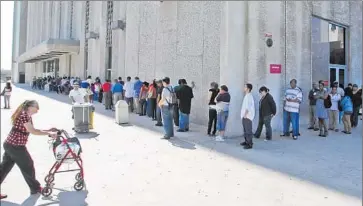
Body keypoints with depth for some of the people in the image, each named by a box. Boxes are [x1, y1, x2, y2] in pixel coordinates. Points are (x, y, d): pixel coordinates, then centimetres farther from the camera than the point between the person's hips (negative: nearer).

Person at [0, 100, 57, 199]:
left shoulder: (26, 115, 14)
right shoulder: (24, 115, -17)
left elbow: (32, 130, 17)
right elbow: (32, 131, -20)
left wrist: (49, 130, 13)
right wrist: (49, 133, -16)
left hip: (9, 144, 9)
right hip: (16, 146, -9)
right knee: (28, 166, 6)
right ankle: (35, 188, 23)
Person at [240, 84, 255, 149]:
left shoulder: (249, 96, -14)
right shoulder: (246, 96, 16)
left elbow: (248, 106, -21)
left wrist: (245, 114, -21)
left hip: (248, 116, -10)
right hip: (245, 116, 10)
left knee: (248, 130, -9)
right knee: (245, 130, 17)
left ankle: (250, 144, -7)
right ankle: (246, 141, 28)